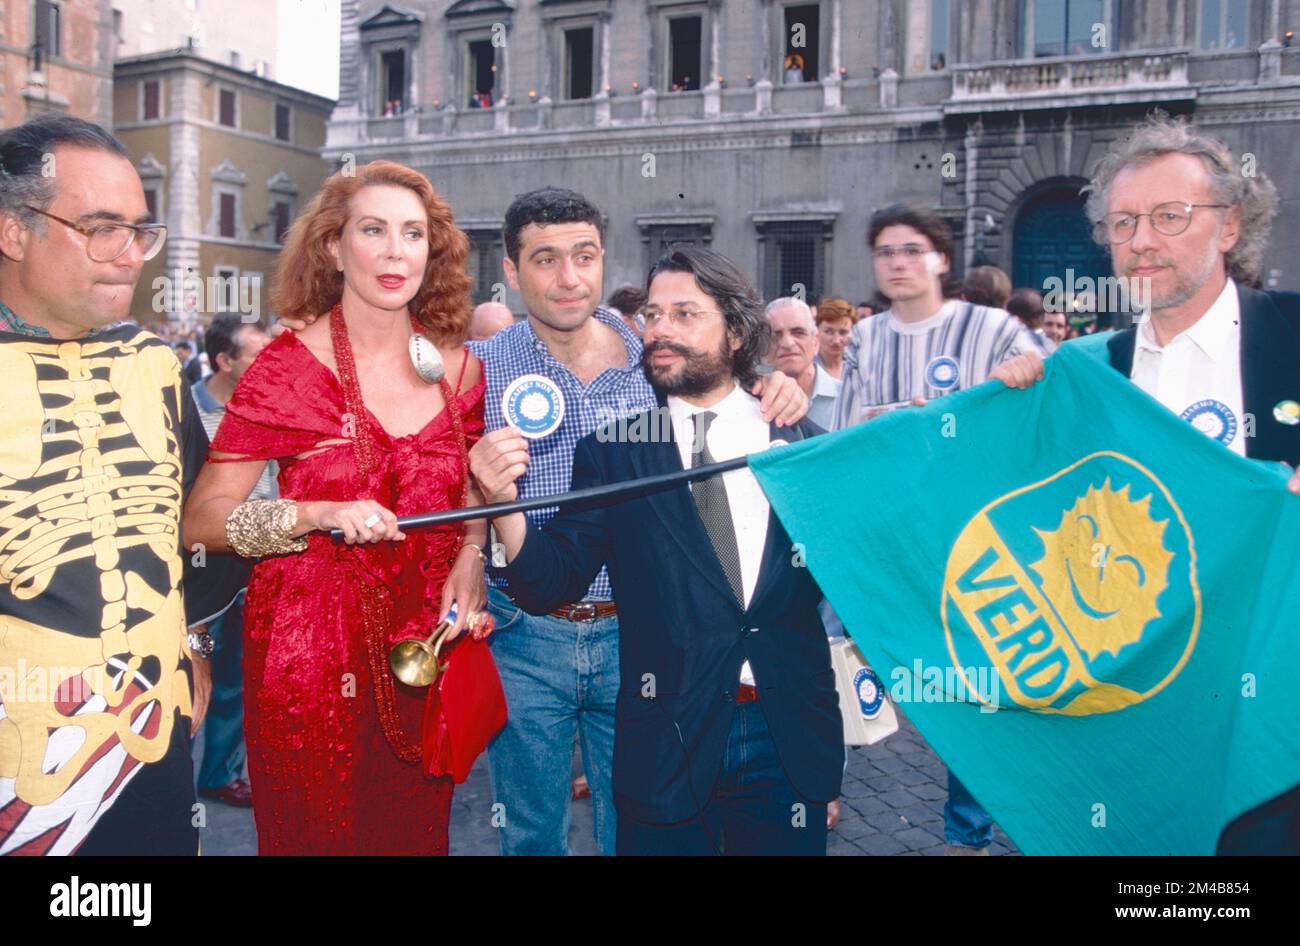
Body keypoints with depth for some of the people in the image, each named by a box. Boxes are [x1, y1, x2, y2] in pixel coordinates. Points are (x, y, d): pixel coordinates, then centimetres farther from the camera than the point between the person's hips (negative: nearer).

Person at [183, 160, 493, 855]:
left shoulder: (460, 368, 3)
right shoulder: (289, 366, -8)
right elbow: (201, 518, -9)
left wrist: (472, 551, -2)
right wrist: (319, 515, -23)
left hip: (426, 646, 4)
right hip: (312, 648, -3)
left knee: (416, 831, 14)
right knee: (315, 832, 9)